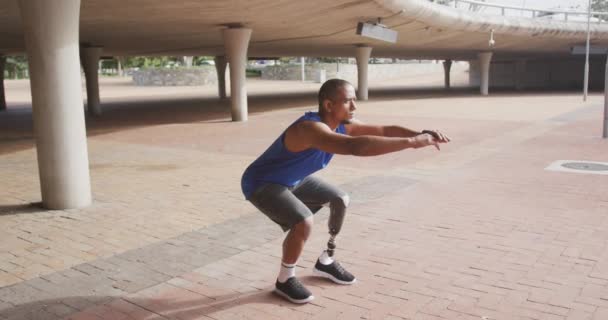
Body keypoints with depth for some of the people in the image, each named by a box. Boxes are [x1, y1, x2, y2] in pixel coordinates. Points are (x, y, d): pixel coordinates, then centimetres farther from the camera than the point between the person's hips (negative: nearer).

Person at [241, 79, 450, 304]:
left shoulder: (343, 125, -10)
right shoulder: (310, 128, -38)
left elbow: (385, 130, -8)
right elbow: (356, 146, -53)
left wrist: (420, 134, -26)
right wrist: (412, 142, -52)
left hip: (293, 179, 9)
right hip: (261, 184, -9)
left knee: (340, 199, 11)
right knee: (303, 221, -30)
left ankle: (326, 262, 26)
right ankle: (285, 280, -4)